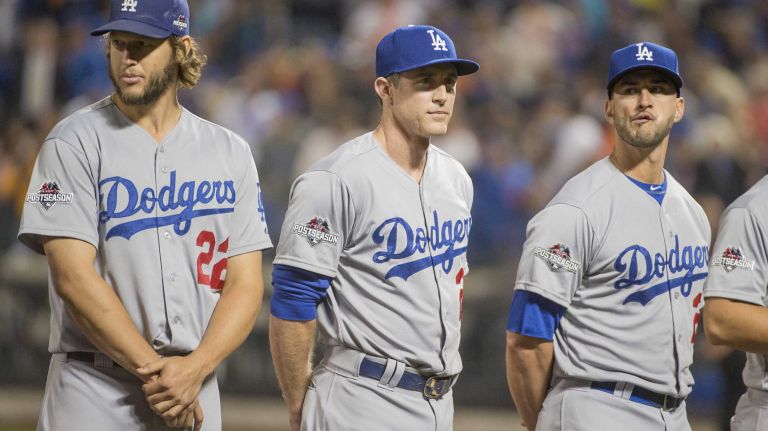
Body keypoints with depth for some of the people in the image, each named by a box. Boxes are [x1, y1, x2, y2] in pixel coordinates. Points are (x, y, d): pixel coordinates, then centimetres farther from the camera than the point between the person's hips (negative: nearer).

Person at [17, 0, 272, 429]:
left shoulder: (230, 152, 10)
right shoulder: (75, 143, -1)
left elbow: (246, 284, 5)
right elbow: (73, 278, -10)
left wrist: (195, 368, -11)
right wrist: (154, 370, -13)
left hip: (197, 393, 3)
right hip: (95, 392, -3)